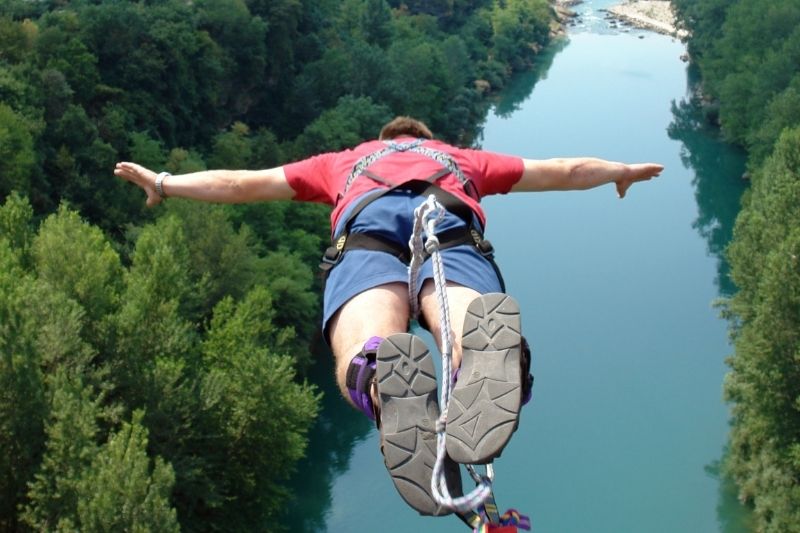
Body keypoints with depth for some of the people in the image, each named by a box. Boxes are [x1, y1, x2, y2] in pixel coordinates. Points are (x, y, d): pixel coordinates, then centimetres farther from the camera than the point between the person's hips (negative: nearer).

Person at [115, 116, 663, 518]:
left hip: (368, 223, 0)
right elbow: (566, 171, 52)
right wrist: (623, 171, 69)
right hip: (451, 221, 0)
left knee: (362, 368, -23)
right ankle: (490, 339, -61)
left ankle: (391, 383, -59)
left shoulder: (345, 160, 44)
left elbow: (246, 183, 45)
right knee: (482, 357, -24)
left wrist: (164, 184, 58)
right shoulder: (461, 158, 45)